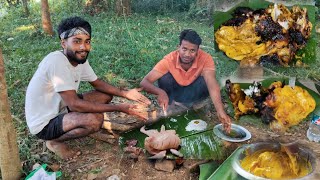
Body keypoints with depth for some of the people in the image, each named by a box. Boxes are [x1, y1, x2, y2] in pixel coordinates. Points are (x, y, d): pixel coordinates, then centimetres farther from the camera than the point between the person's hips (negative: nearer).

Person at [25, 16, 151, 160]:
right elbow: (73, 104, -33)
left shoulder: (80, 58, -5)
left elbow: (97, 83, 9)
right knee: (94, 119, -31)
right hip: (44, 123, -8)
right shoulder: (57, 61, -30)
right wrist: (119, 108, -31)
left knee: (106, 95, 5)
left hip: (61, 108, 8)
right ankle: (55, 141, -4)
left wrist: (125, 94, -8)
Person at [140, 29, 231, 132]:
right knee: (165, 77, -30)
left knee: (206, 82, -31)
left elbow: (212, 86, -44)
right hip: (173, 92, 0)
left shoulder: (205, 59, -31)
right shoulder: (169, 60, -31)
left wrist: (220, 112, -59)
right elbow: (144, 82, -35)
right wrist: (160, 92, -56)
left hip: (192, 92, 0)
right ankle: (166, 109, -8)